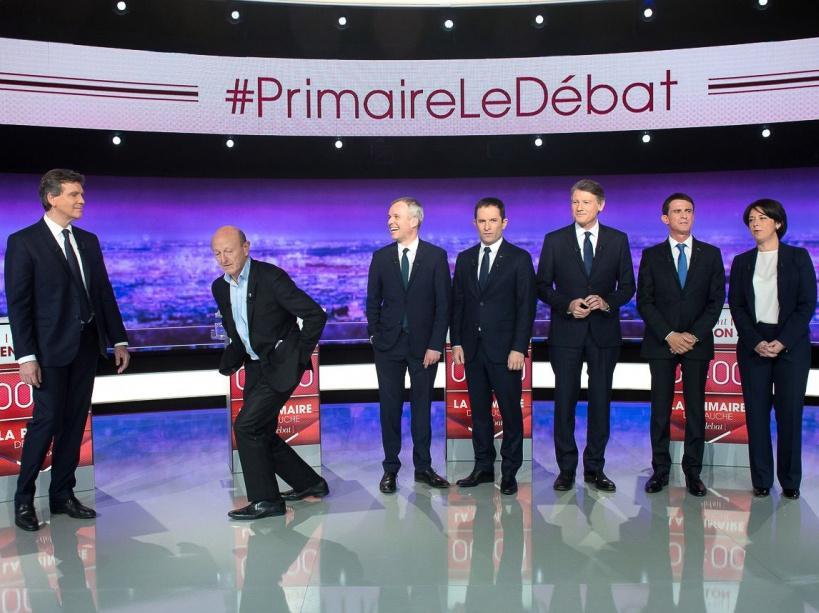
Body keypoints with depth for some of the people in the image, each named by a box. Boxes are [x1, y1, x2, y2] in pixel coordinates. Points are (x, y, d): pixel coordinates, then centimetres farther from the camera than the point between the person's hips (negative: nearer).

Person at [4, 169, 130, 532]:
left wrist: (119, 340, 8)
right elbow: (18, 303, -9)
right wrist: (26, 356, -15)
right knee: (47, 421, -4)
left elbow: (105, 292, 13)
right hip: (51, 348, -5)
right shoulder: (24, 242, -5)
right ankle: (24, 500, 14)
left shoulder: (88, 241, 12)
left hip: (87, 345, 6)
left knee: (75, 422, 9)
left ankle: (62, 495, 20)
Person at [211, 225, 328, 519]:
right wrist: (231, 362, 6)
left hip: (282, 363, -8)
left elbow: (315, 314, -18)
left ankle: (265, 500, -1)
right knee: (262, 433, 11)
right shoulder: (219, 287, 6)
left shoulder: (270, 276, -17)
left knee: (246, 425, -14)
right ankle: (309, 483, 30)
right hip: (256, 368, 8)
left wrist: (300, 354, -13)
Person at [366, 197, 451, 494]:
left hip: (423, 345, -1)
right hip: (389, 345, 1)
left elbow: (443, 303, -3)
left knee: (422, 406, 7)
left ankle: (423, 467, 18)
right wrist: (375, 335, 2)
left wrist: (436, 345, -8)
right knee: (390, 407, 5)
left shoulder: (436, 256, -2)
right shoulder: (380, 257, 4)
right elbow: (373, 301, 9)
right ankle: (390, 468, 16)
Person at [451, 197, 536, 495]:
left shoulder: (519, 258, -2)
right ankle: (483, 467, 21)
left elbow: (526, 306, -6)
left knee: (511, 412, 2)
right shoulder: (465, 259, 11)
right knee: (479, 411, 10)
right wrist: (456, 342, 4)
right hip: (472, 348, 4)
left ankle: (509, 472, 13)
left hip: (504, 349, -4)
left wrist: (519, 348, -12)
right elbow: (457, 303, 12)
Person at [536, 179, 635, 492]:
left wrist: (607, 301, -13)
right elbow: (543, 286, 3)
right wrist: (567, 304, -13)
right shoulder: (555, 240, 3)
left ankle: (595, 467, 18)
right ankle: (566, 468, 13)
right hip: (566, 332, -1)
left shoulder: (618, 240, 5)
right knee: (565, 400, 2)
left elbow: (627, 286, 7)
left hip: (604, 331, 1)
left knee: (601, 400, 6)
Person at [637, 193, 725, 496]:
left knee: (695, 408, 4)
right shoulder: (652, 255, 5)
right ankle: (660, 469, 11)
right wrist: (669, 335, -10)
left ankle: (693, 471, 13)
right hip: (661, 343, 0)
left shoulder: (711, 254, 7)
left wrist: (694, 335, -9)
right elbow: (644, 301, 0)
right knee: (660, 409, 3)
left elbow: (716, 300, 3)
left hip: (697, 343, 1)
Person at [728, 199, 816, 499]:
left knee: (790, 413, 0)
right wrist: (756, 342, -8)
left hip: (791, 345, -2)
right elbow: (736, 305, 5)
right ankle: (761, 480, 9)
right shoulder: (742, 262, 10)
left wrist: (782, 341, -12)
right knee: (756, 413, 2)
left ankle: (790, 481, 11)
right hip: (753, 346, 2)